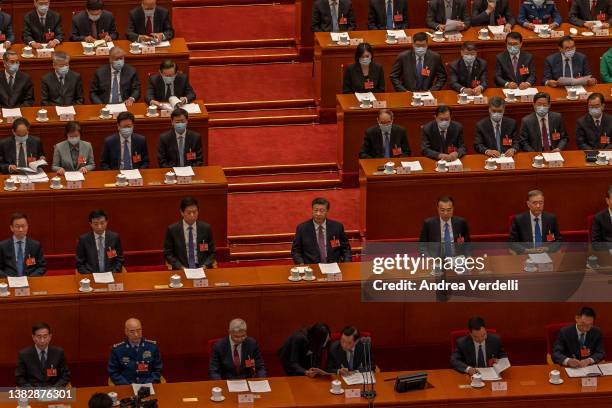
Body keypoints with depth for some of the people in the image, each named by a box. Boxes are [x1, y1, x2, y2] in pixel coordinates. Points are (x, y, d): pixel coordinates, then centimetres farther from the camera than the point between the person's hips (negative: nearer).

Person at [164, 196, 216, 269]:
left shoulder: (206, 228, 5)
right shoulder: (172, 230, 1)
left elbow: (212, 252, 10)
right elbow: (168, 254, 5)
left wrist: (205, 266, -7)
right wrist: (181, 267, -9)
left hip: (202, 269, 1)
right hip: (181, 271, -1)